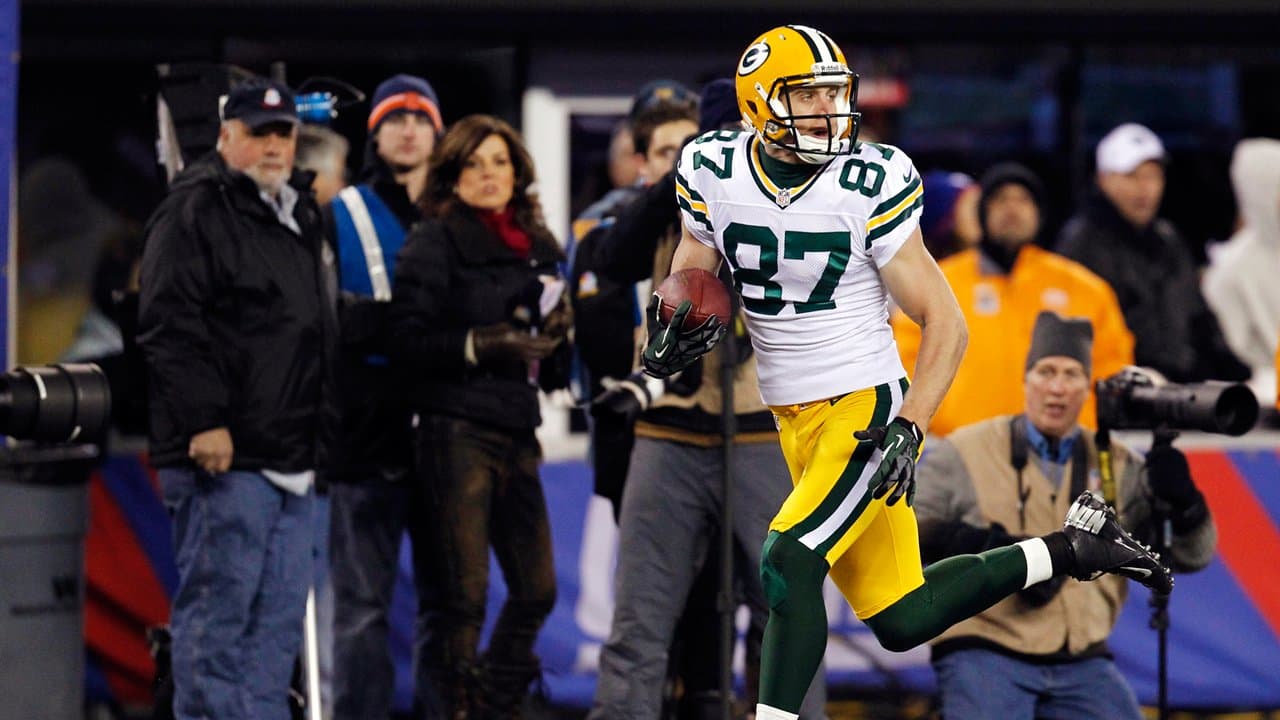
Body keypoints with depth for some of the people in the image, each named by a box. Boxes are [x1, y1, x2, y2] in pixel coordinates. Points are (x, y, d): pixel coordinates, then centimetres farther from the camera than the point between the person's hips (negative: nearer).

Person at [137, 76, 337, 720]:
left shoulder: (300, 218, 22)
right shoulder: (195, 211, -6)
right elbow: (169, 324, -15)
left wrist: (319, 435, 23)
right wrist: (203, 420, -21)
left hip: (289, 460, 9)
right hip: (224, 453, -9)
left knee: (278, 620, 8)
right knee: (217, 613, -9)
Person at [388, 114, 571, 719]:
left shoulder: (538, 247, 16)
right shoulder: (435, 243, -3)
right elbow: (407, 340, -10)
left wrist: (556, 331, 2)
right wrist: (482, 344, -20)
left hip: (516, 431, 7)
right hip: (456, 431, -7)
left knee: (537, 588, 7)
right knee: (463, 595, -7)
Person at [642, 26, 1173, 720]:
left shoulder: (867, 187, -14)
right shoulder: (714, 172, -3)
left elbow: (945, 324, -9)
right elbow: (688, 280, 13)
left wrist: (908, 428, -21)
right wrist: (671, 333, -10)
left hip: (867, 409, -5)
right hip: (795, 422, 5)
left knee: (788, 564, -24)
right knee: (901, 621, 9)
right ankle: (1070, 546, 28)